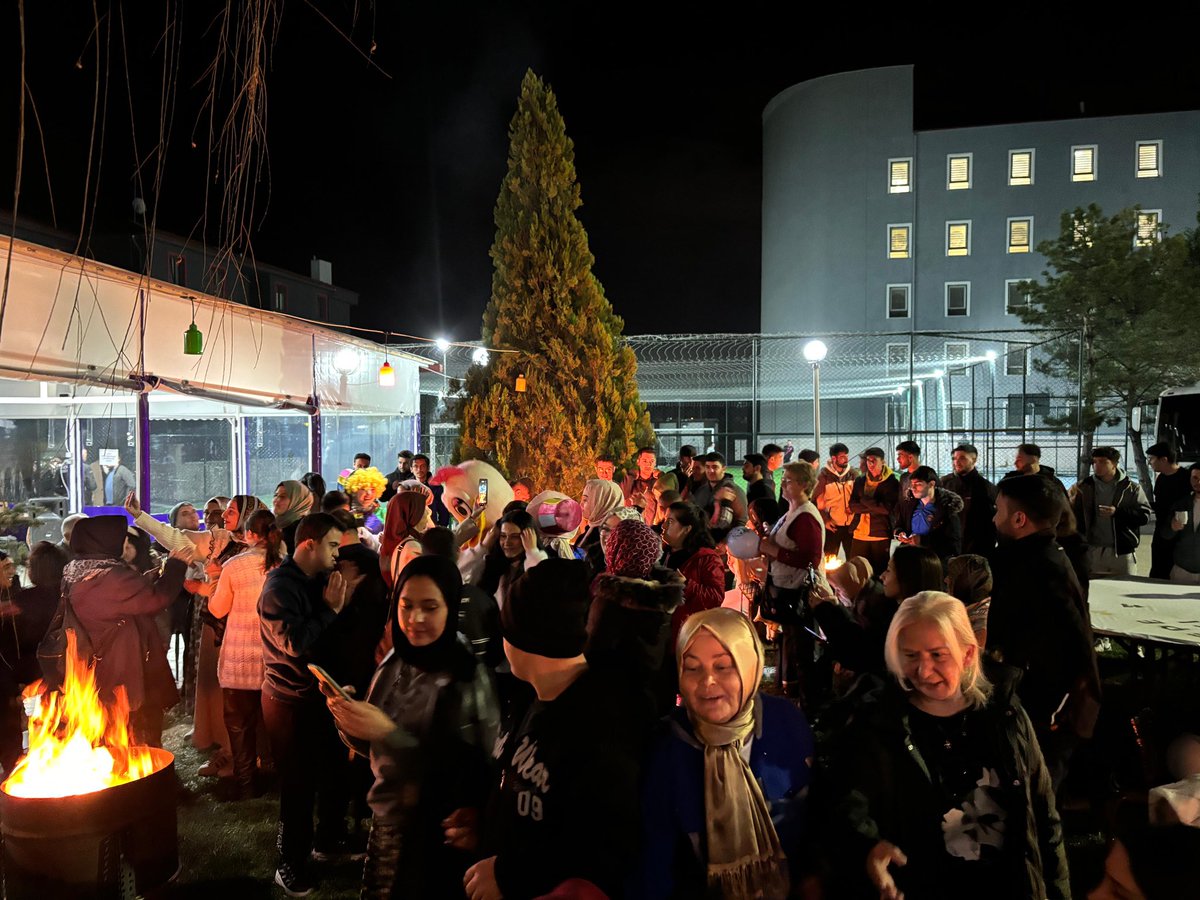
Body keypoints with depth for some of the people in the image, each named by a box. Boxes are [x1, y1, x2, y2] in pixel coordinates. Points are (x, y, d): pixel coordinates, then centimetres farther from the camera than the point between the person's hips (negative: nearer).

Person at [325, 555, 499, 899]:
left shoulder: (468, 680, -21)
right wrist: (349, 715, -13)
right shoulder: (395, 662, -2)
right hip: (384, 820, 6)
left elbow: (469, 778, -22)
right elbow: (371, 747, 8)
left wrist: (388, 733, -28)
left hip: (435, 837, -5)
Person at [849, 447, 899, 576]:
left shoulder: (892, 482, -2)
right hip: (860, 534, 3)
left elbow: (889, 508, -11)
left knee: (879, 573, 5)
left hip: (881, 535, -3)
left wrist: (865, 500, -7)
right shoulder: (859, 481, 10)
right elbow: (852, 505, 3)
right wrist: (875, 507, -9)